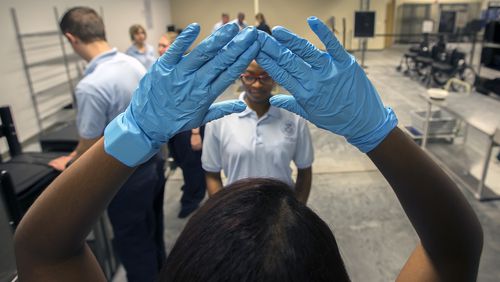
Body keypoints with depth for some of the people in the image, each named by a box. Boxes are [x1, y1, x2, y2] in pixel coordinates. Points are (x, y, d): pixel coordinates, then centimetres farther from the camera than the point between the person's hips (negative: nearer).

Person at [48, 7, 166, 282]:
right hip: (153, 161, 8)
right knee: (154, 232, 26)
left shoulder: (91, 85, -26)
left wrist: (69, 163, 7)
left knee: (133, 245, 15)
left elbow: (90, 149, -16)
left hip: (127, 176, -8)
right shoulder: (135, 64, -2)